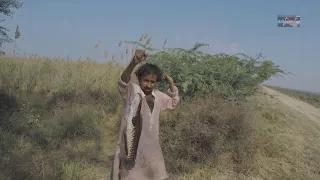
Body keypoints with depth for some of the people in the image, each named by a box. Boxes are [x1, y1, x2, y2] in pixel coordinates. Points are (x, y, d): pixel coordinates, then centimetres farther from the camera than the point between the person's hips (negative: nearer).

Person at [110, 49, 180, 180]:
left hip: (150, 147, 6)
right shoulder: (132, 91, -13)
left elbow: (174, 102, 22)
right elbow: (123, 82, -36)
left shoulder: (158, 96, 6)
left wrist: (170, 82, 7)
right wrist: (134, 63, -56)